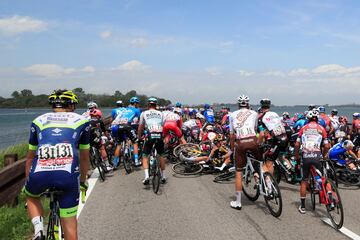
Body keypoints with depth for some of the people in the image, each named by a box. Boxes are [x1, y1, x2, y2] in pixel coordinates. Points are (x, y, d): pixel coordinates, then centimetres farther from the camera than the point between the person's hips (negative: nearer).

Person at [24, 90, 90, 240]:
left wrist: (27, 182, 45)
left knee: (31, 196, 35)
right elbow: (84, 158, 28)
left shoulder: (39, 121, 24)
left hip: (39, 173, 2)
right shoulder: (81, 120, 21)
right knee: (69, 224, 14)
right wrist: (83, 181, 42)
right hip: (68, 174, -1)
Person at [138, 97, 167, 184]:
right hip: (159, 136, 2)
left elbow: (140, 127, 15)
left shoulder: (144, 113, 13)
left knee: (145, 156, 12)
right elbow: (163, 126, 17)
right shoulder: (160, 113, 17)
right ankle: (163, 176, 27)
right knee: (161, 156, 21)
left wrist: (139, 137, 31)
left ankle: (146, 176, -6)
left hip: (150, 136, -2)